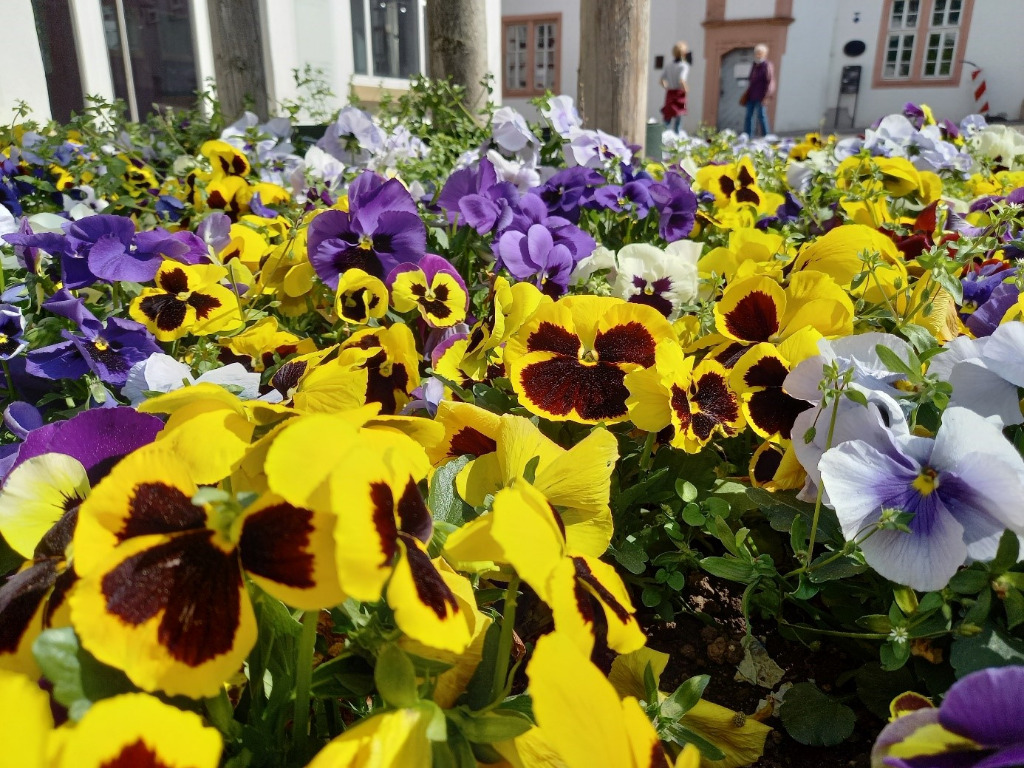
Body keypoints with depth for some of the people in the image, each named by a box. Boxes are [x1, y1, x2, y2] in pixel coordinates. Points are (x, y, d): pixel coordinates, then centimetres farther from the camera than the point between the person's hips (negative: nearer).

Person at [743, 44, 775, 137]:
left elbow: (771, 82, -12)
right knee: (748, 116, 6)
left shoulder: (767, 66, -8)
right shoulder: (755, 65, 14)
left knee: (761, 116, -6)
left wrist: (767, 96, -19)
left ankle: (766, 137, 2)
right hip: (751, 96, 7)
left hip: (760, 97, -7)